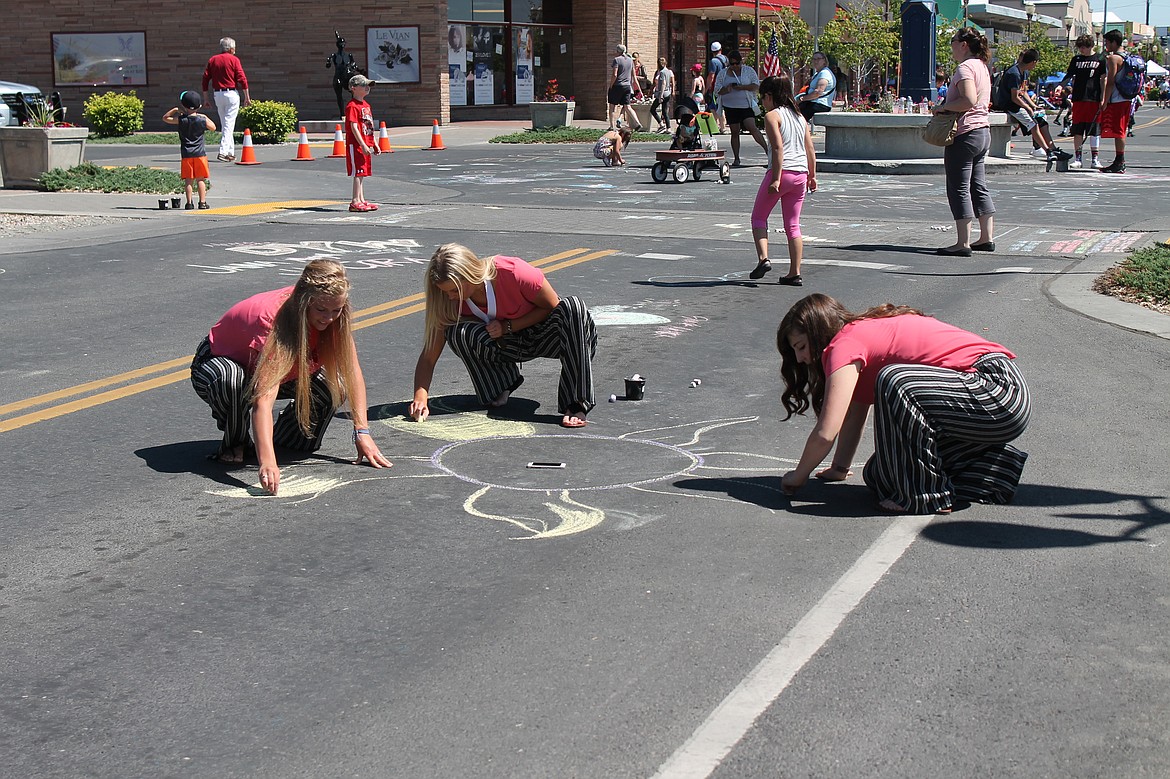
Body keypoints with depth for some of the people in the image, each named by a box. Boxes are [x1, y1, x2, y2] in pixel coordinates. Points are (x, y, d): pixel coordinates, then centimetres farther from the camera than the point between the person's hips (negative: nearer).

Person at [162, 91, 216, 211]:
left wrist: (175, 109, 9)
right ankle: (202, 202, 2)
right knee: (201, 179, 5)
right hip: (200, 153, 0)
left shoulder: (180, 119, -6)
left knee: (189, 180, 4)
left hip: (186, 154, 0)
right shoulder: (203, 120, -5)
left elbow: (165, 118, 7)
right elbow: (213, 128, 13)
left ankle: (189, 203, 1)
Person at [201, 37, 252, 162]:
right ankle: (223, 151, -17)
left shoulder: (212, 60, 9)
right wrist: (247, 97, -3)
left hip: (217, 94, 5)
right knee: (229, 124, -6)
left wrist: (205, 98, 11)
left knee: (225, 124, 14)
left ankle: (230, 153, 16)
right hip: (231, 93, -5)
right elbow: (242, 79, -8)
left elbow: (205, 79, 6)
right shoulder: (234, 60, -3)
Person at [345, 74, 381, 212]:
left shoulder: (366, 105, 15)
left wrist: (374, 144, 19)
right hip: (356, 144, -9)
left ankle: (362, 200, 15)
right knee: (358, 173, -9)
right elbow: (354, 127, -19)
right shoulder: (352, 106, -13)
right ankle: (355, 202, -7)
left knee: (362, 173, 11)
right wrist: (363, 145, -23)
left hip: (366, 145, 9)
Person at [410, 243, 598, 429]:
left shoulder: (514, 273, -30)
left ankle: (576, 405, -33)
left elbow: (553, 307, -15)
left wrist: (507, 327, -25)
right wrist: (420, 397, -33)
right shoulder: (450, 300, -17)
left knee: (572, 307, -37)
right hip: (510, 343, 3)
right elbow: (428, 356, -16)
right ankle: (501, 385, -1)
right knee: (457, 333, -26)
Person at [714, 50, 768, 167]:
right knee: (735, 132, 4)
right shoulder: (723, 74, 9)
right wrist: (727, 89, -15)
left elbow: (756, 86, -1)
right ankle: (736, 159, 10)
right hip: (730, 107, 2)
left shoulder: (748, 71, 5)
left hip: (746, 105, -2)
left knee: (752, 127, -18)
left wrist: (742, 87, -15)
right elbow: (717, 90, 6)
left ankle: (767, 149, -14)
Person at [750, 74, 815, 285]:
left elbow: (778, 148, -16)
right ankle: (795, 273, 6)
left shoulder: (772, 116, -6)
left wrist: (776, 179, -20)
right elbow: (810, 150, 14)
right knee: (793, 225, 10)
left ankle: (763, 258, -9)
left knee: (758, 217, 9)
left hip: (781, 172, -6)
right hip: (801, 174, 6)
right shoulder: (799, 116, 15)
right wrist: (812, 176, 20)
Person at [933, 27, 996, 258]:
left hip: (965, 133, -10)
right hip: (983, 131, 10)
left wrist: (944, 107, -15)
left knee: (959, 189, -6)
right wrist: (948, 107, 13)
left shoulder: (965, 68, -14)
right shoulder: (982, 67, 15)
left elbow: (969, 101, -27)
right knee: (979, 187, 14)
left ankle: (963, 243, -6)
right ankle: (987, 238, 17)